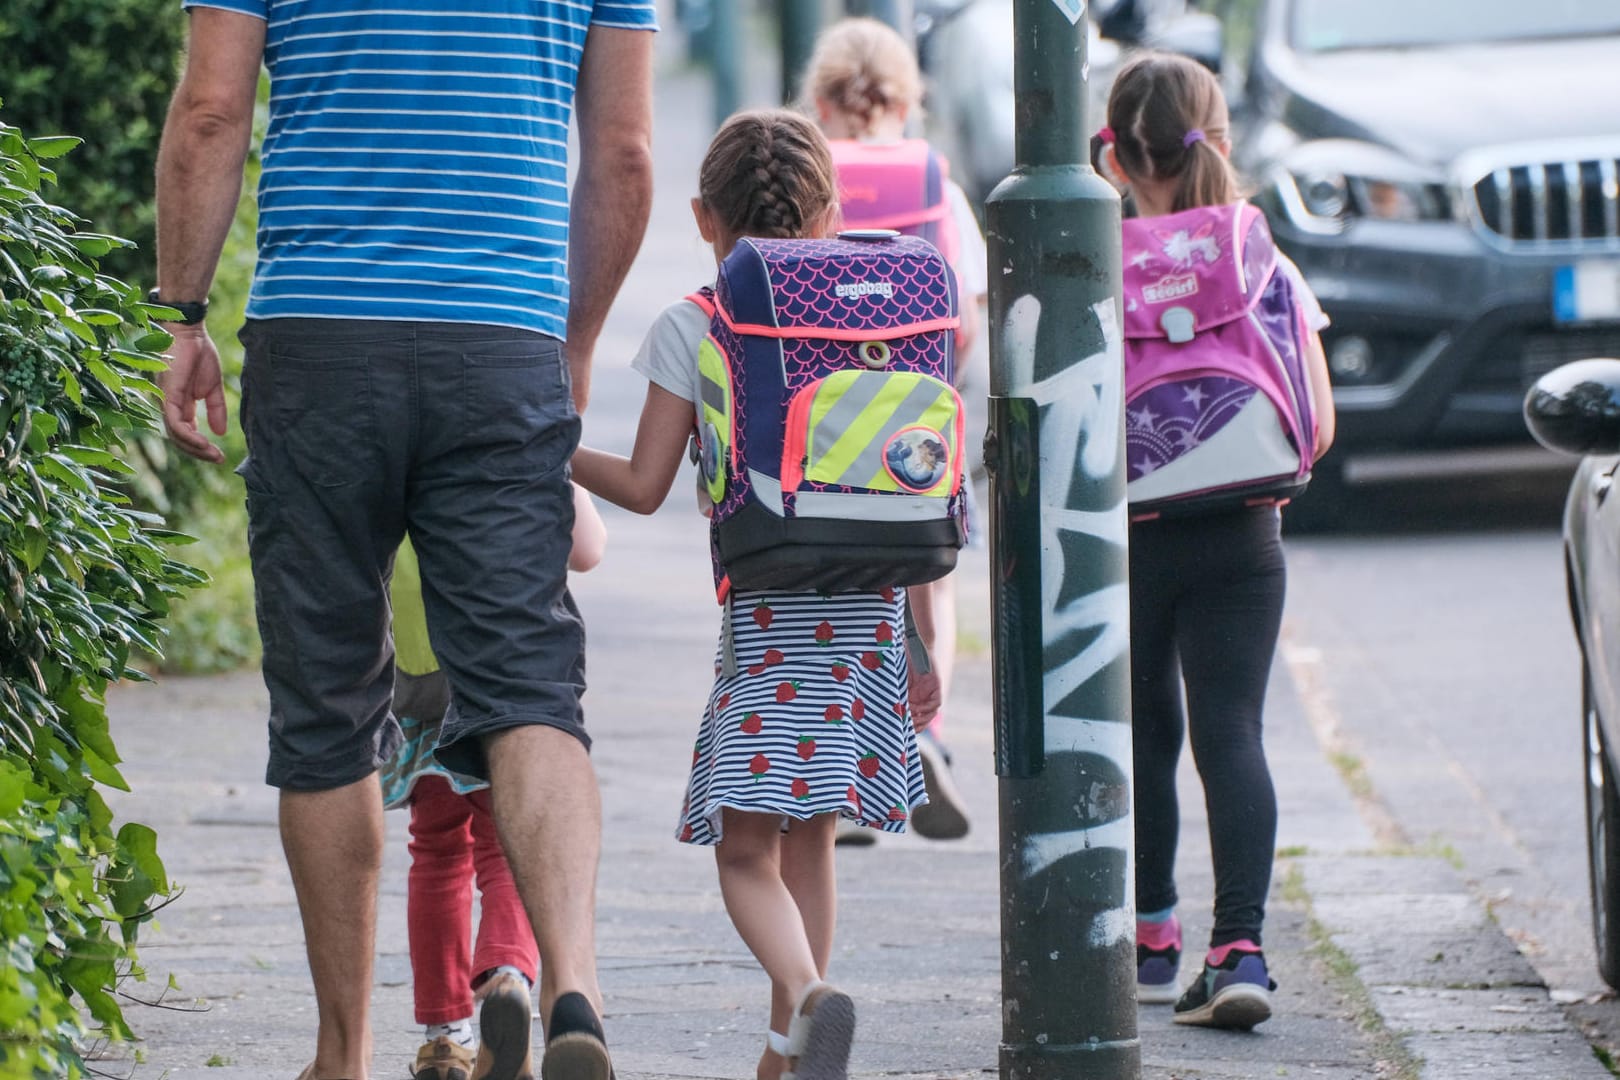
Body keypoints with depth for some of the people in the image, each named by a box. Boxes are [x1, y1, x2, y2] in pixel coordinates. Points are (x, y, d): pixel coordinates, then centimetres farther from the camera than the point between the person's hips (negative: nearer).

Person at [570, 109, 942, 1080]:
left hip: (765, 617, -4)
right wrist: (925, 640, 16)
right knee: (809, 835, 17)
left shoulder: (691, 328, -1)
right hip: (867, 609, 4)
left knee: (747, 849, -7)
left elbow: (644, 486, -1)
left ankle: (808, 995, -34)